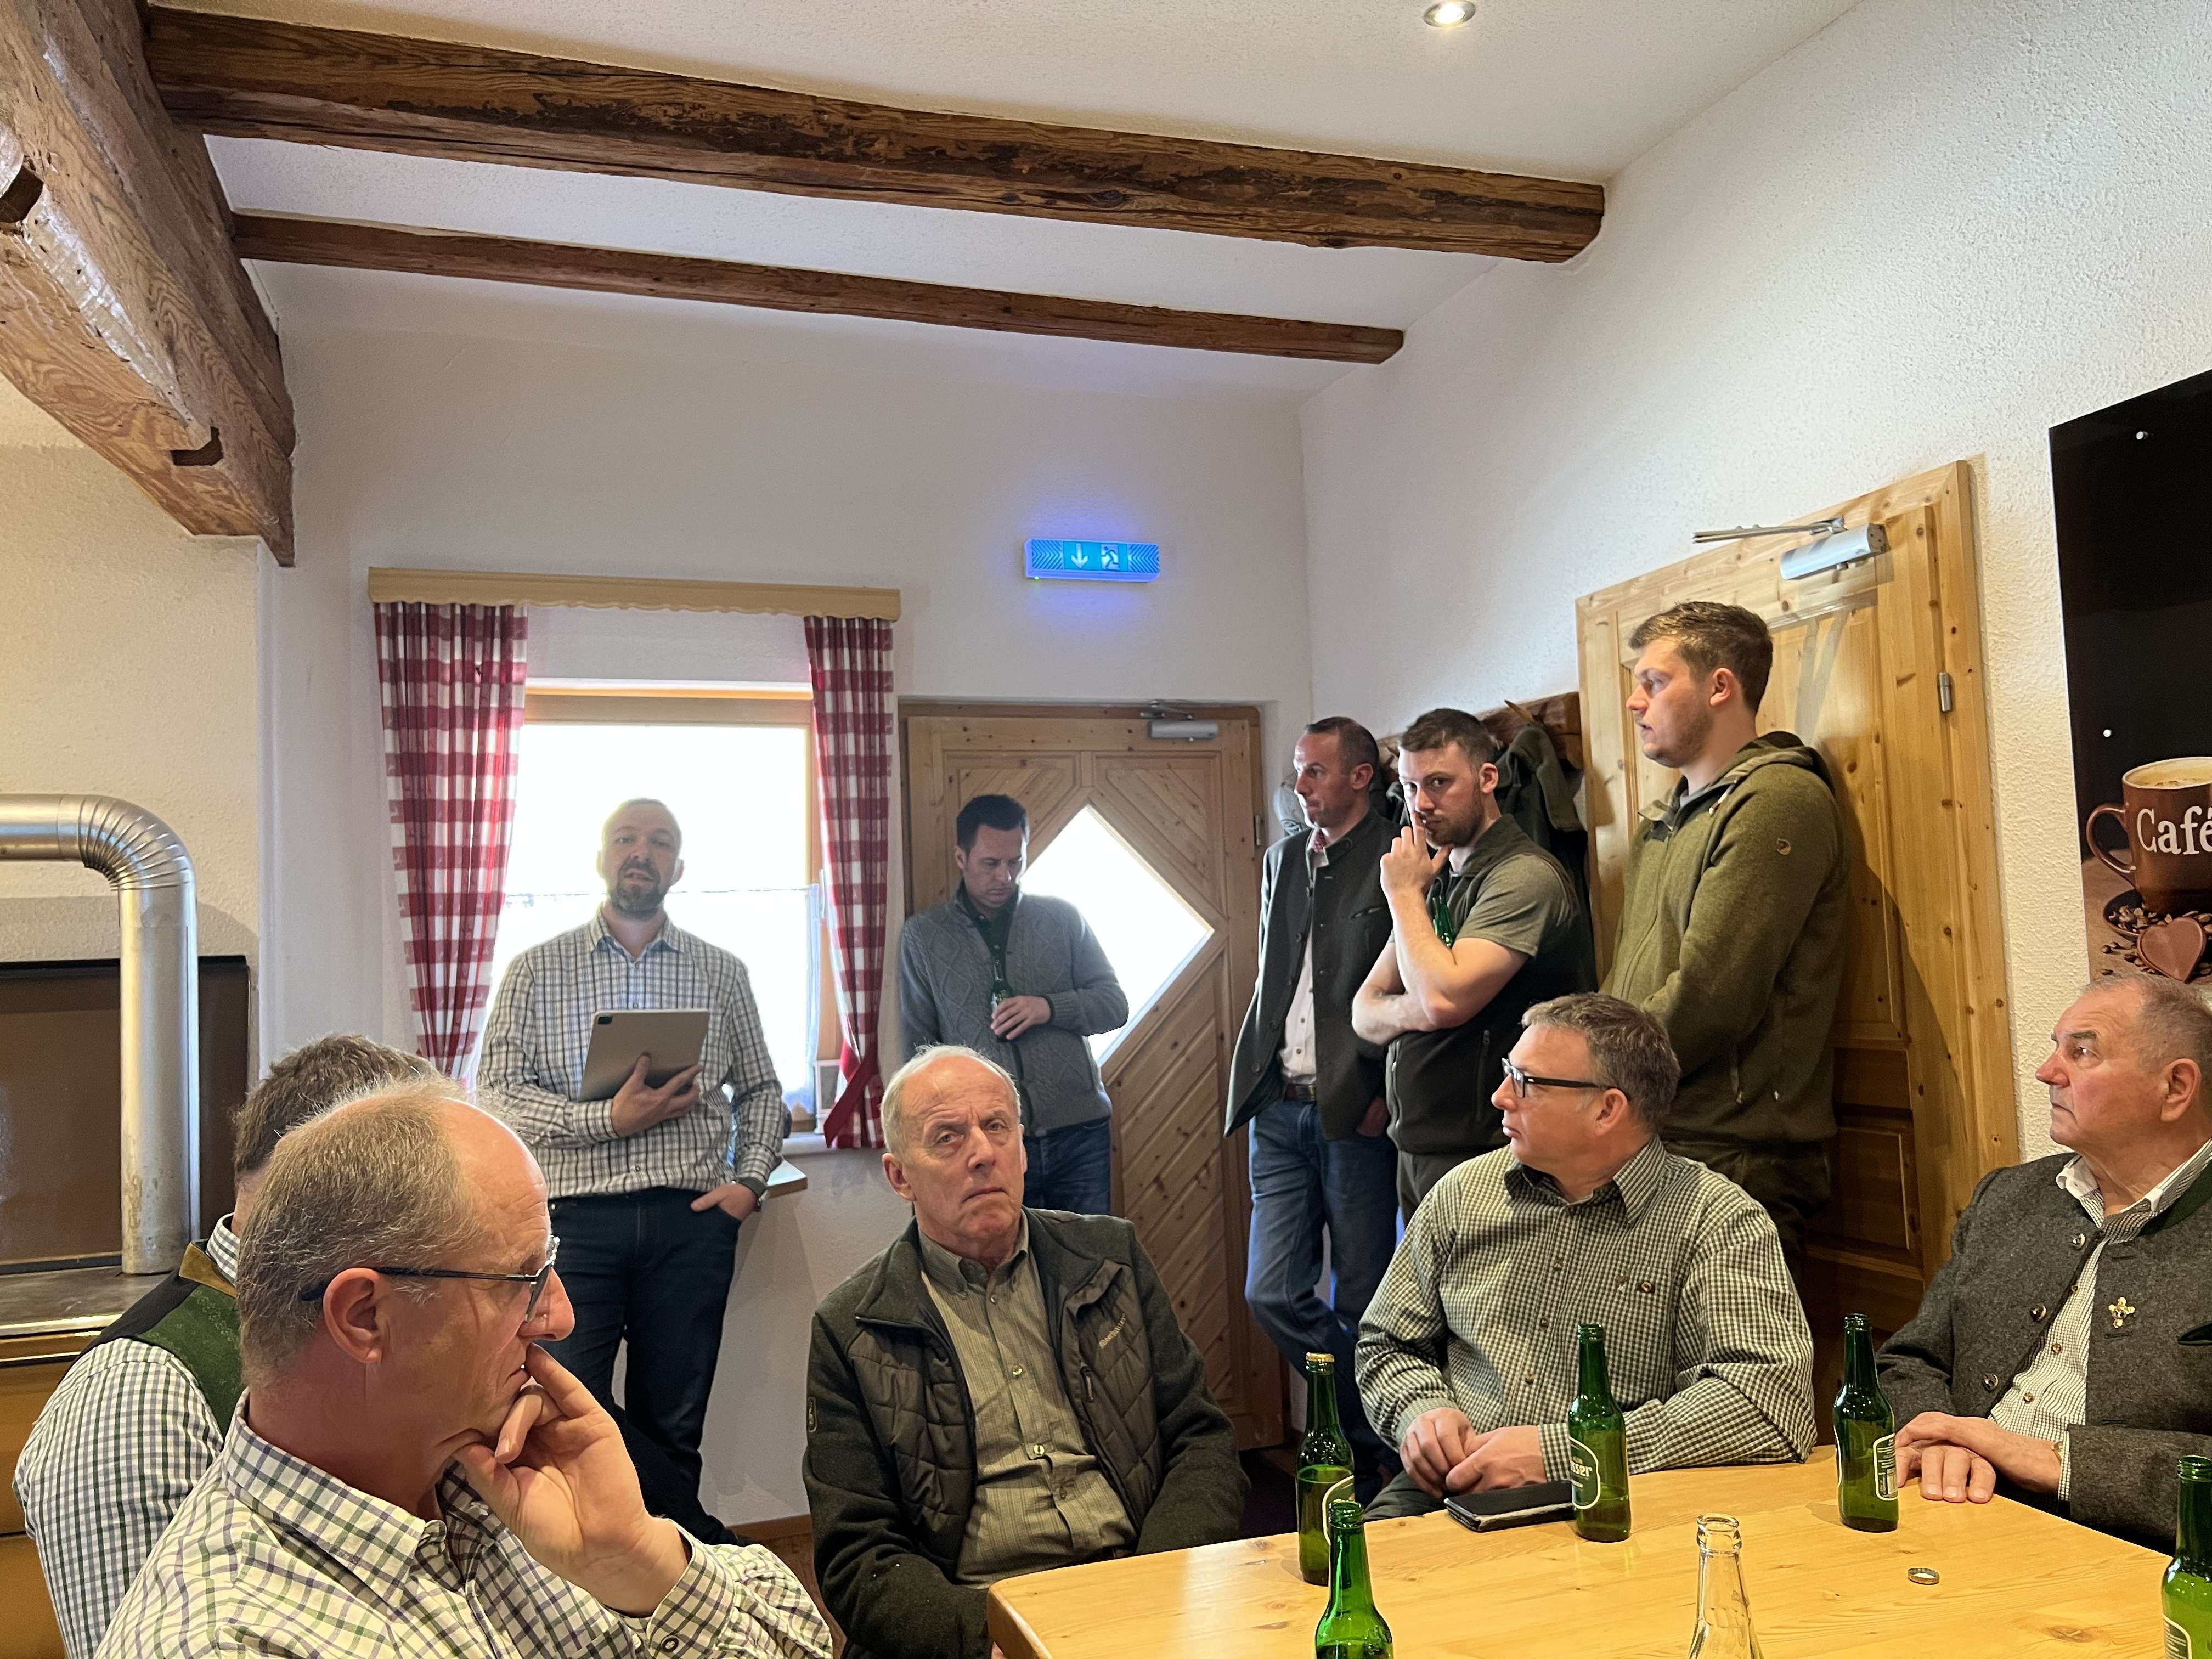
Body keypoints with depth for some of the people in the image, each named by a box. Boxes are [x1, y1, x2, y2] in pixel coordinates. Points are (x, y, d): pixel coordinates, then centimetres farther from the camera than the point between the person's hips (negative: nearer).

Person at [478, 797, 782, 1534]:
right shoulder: (538, 968, 7)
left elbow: (760, 1091, 17)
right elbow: (496, 1094, -2)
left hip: (690, 1223, 1)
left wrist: (750, 1179, 1)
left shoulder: (721, 972, 11)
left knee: (672, 1431, 6)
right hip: (577, 1217, -1)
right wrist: (607, 1121, -13)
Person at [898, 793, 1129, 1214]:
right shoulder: (923, 936, 4)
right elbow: (919, 1049, 6)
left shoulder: (1062, 918, 7)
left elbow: (1115, 1004, 8)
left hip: (1079, 1135, 1)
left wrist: (1049, 1008, -11)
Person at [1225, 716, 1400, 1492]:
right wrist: (1256, 1079, 12)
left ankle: (1376, 1448, 23)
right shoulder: (1284, 858, 16)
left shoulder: (1397, 861, -6)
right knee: (1272, 1295, 5)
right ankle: (1371, 1423, 24)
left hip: (1355, 1112, -6)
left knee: (1362, 1302, 4)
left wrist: (1386, 1094, -13)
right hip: (1281, 1109, 6)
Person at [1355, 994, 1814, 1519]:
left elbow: (1774, 1402, -19)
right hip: (1447, 1491, 4)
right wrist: (1422, 1410, -6)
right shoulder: (1466, 1191, 9)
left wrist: (1556, 1452, -22)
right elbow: (1388, 1343, 19)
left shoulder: (1715, 1220, -6)